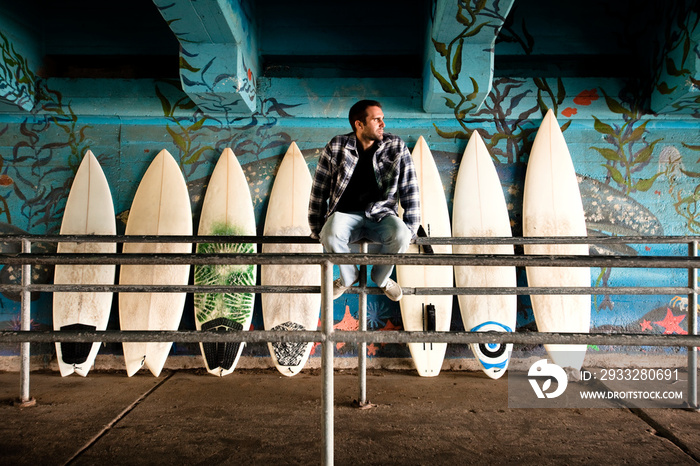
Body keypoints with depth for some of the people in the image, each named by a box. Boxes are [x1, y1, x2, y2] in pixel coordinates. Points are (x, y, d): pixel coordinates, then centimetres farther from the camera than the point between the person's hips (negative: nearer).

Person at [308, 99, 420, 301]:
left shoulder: (397, 147, -2)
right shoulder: (335, 148, -3)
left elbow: (409, 189, 1)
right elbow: (319, 189, 2)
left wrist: (410, 229, -3)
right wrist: (317, 229, 3)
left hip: (381, 215, 1)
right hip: (346, 214, 0)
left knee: (401, 235, -32)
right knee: (331, 235, -34)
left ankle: (381, 277, 2)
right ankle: (349, 277, 0)